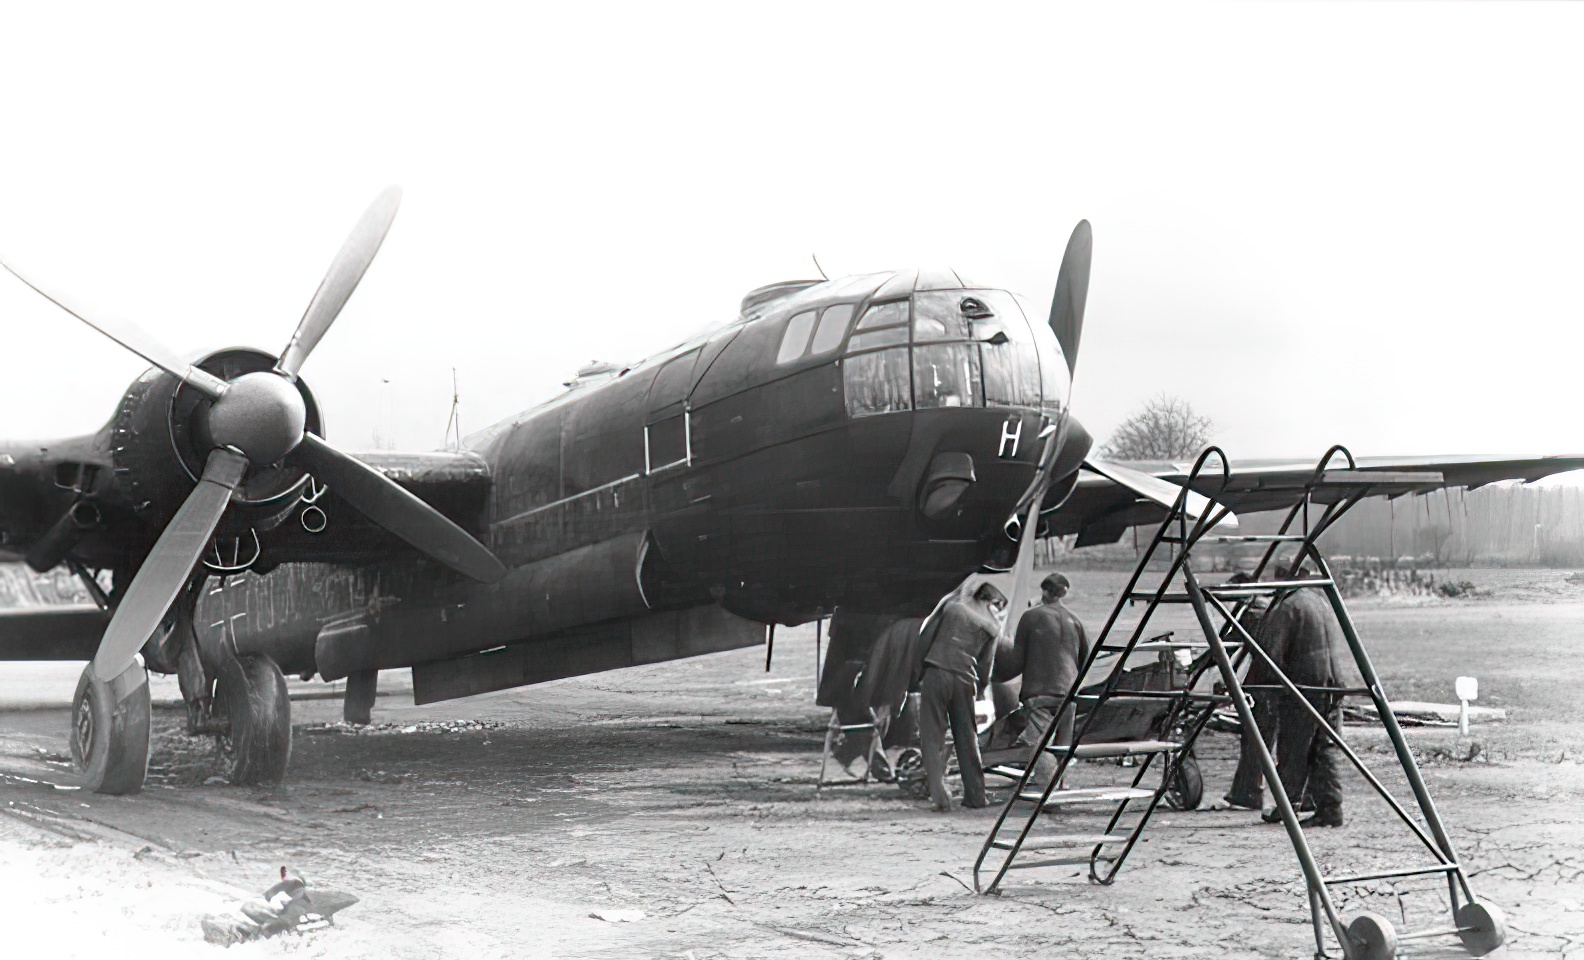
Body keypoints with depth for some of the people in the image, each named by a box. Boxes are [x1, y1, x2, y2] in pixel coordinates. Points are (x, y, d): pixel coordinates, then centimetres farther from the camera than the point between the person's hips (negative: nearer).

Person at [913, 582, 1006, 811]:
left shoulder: (952, 606, 10)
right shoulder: (992, 625, 9)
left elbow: (926, 639, 8)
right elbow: (985, 666, 9)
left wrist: (920, 671, 15)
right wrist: (976, 693, 19)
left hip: (935, 673, -1)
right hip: (964, 678, 1)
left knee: (933, 736, 1)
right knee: (967, 738, 13)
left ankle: (939, 795, -8)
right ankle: (975, 795, 18)